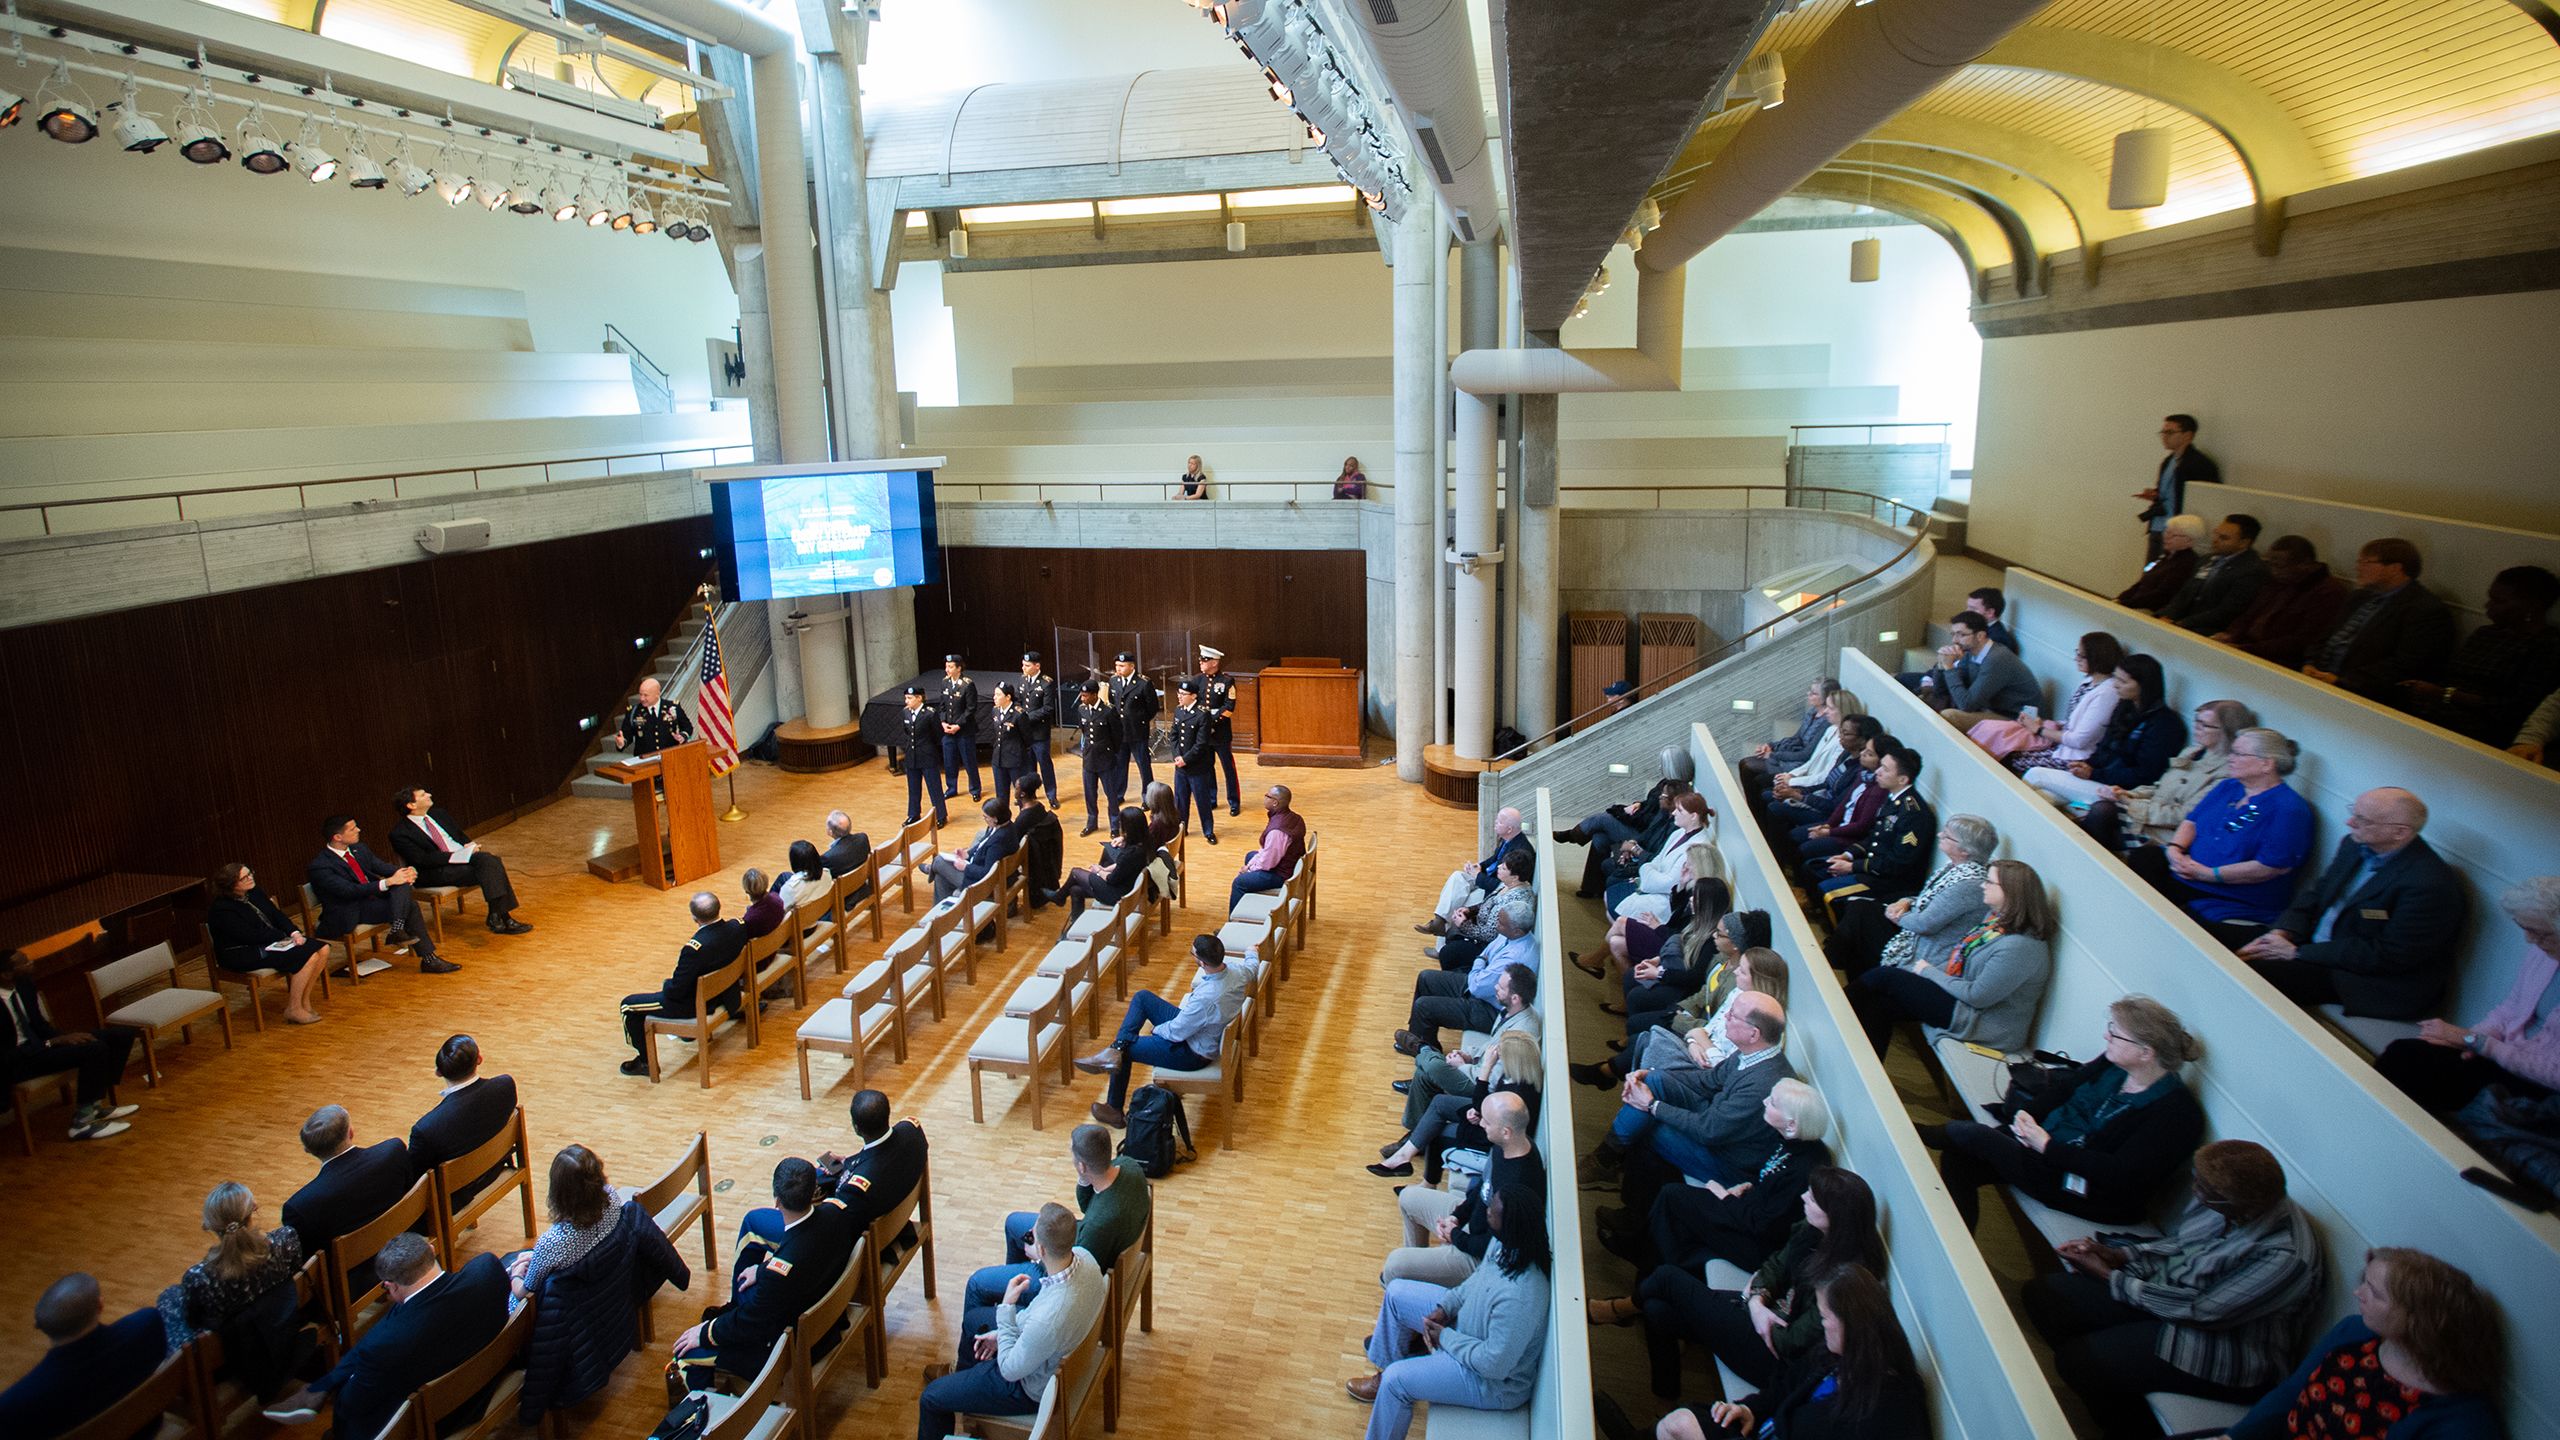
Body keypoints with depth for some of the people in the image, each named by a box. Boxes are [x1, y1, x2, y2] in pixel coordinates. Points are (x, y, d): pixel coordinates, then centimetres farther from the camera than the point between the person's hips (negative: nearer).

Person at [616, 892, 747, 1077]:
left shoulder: (694, 949, -35)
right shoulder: (737, 927, -17)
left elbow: (676, 991, -23)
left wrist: (665, 985, -1)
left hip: (697, 1005, -7)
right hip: (726, 995, 7)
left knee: (628, 1005, 9)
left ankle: (645, 1061, 20)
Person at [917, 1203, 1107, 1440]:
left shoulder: (1045, 1321, -45)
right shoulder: (1083, 1256, -23)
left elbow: (1011, 1371, -25)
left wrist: (1007, 1307, -23)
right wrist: (1003, 1332, 1)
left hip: (1032, 1388, -8)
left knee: (931, 1398, 8)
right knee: (973, 1319, 29)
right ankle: (961, 1373, 60)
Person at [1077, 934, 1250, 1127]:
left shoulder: (1206, 998, -41)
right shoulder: (1237, 971, -18)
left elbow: (1176, 1033, -25)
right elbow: (1251, 966, 10)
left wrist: (1156, 1029, -4)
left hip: (1193, 1053, -8)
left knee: (1126, 1050, 8)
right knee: (1142, 997, 4)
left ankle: (1114, 1110, 26)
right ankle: (1115, 1049, -4)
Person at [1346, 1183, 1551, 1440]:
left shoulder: (1518, 1297, -40)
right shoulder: (1503, 1243, -16)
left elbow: (1495, 1364, -31)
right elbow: (1478, 1279, 6)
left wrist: (1445, 1337, -18)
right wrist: (1444, 1307, -7)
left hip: (1495, 1381, -9)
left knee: (1396, 1380, -14)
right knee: (1396, 1292, 11)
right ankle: (1386, 1368, 34)